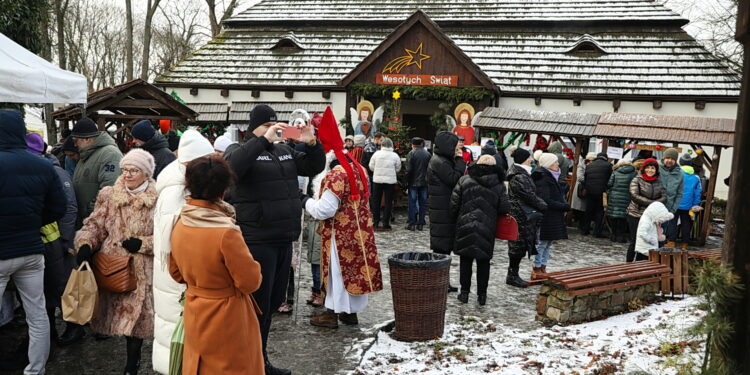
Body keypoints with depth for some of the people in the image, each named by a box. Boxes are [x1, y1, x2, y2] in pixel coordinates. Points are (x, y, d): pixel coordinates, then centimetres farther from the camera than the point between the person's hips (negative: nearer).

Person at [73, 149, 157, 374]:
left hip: (142, 270, -2)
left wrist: (142, 243, -14)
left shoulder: (157, 200, -2)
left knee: (136, 315, 2)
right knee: (123, 314, 6)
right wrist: (85, 243, -13)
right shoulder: (108, 196, 7)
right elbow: (95, 225, 6)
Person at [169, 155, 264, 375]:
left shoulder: (180, 226, -4)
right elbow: (251, 282, -20)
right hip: (227, 320, -6)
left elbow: (176, 273, 9)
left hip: (195, 317, 7)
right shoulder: (226, 232, -27)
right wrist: (250, 264, -1)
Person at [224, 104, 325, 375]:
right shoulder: (243, 151, -5)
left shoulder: (285, 150, 14)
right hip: (257, 241, -7)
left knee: (275, 301, 16)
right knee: (258, 304, -1)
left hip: (284, 239, 7)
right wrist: (264, 140, -28)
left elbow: (314, 168, 19)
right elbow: (231, 166, -27)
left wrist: (311, 143, -1)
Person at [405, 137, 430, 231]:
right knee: (422, 203, 8)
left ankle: (412, 223, 3)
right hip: (424, 183, 4)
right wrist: (428, 180, 11)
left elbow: (409, 169, -12)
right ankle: (420, 224, 10)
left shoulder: (411, 154, -9)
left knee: (412, 203, 3)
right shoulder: (428, 154, 4)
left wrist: (407, 181, -4)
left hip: (413, 182, -3)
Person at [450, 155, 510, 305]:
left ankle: (464, 292, 13)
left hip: (465, 226, 0)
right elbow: (505, 209, -3)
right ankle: (482, 294, 14)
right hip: (487, 229, 0)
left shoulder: (464, 180, -2)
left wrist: (456, 217, 12)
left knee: (466, 260, 10)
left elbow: (454, 203, -4)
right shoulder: (499, 185, -2)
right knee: (483, 262, 10)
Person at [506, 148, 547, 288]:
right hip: (521, 216, -10)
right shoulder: (519, 177, -18)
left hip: (523, 215, 10)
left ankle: (513, 275, 21)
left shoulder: (522, 174, 16)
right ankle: (512, 276, 7)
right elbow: (530, 196, -17)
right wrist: (544, 206, -6)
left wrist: (541, 204, 7)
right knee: (518, 245, -2)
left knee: (518, 246, 14)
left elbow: (531, 194, 18)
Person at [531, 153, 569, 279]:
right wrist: (564, 206, -17)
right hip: (545, 218, -10)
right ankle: (536, 270, 8)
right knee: (542, 243, -1)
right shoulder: (543, 180, -17)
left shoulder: (552, 177, 13)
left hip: (553, 218, 10)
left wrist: (563, 204, 1)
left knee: (548, 244, 14)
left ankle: (542, 268, 22)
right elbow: (545, 201, -23)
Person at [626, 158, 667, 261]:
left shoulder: (658, 182, 9)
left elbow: (664, 198, 3)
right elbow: (634, 196, -15)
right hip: (635, 215, -4)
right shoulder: (637, 180, -3)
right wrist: (652, 203, -18)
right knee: (634, 242, -2)